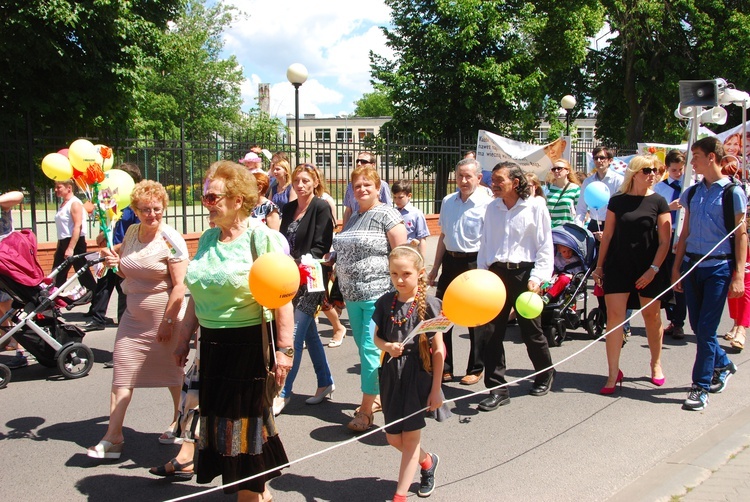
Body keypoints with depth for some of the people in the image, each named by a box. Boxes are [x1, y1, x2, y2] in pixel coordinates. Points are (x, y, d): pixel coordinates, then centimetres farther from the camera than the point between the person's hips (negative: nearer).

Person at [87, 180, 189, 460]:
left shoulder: (170, 239, -13)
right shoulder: (131, 232, 5)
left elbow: (179, 285, -16)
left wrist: (168, 322, -17)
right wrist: (115, 263, -3)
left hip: (165, 316, -5)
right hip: (134, 317, 5)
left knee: (173, 373, 11)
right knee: (122, 374, 1)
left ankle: (179, 421, 34)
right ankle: (113, 437, 5)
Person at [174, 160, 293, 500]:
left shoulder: (261, 237, -12)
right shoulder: (207, 239, 10)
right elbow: (197, 295, 16)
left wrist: (284, 348, -20)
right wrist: (184, 339, 17)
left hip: (249, 343, -7)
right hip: (213, 344, 7)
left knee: (246, 422, 3)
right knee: (219, 418, 12)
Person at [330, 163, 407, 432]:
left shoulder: (386, 214, -8)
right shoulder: (353, 217, 16)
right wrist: (338, 270, 14)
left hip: (378, 295, -8)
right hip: (353, 296, 8)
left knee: (371, 350, -8)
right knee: (363, 348, 15)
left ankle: (366, 410, -3)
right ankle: (376, 396, 28)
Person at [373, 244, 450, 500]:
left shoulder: (429, 305, -11)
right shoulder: (385, 302, 0)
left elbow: (438, 350, -9)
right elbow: (376, 337, 10)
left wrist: (436, 389, -10)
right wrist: (387, 346, -14)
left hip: (419, 375, -5)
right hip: (392, 375, 5)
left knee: (411, 438, 1)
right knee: (393, 438, 12)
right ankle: (427, 461, 41)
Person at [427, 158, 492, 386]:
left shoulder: (486, 204, -11)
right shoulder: (448, 202, 9)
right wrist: (435, 268, 18)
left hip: (474, 263, -6)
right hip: (450, 261, 6)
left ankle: (475, 369, 23)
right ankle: (443, 368, 22)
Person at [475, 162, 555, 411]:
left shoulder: (535, 208, -4)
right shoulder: (492, 208, 9)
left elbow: (545, 246, -4)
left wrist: (537, 278, -12)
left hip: (524, 273, -4)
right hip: (496, 273, 4)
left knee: (531, 332, 8)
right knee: (489, 332, -2)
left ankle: (545, 375, 35)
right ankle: (497, 389, 6)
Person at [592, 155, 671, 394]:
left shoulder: (658, 202, -1)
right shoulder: (617, 201, 2)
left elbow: (664, 241, -3)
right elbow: (608, 235, 7)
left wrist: (653, 269, -11)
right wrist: (599, 265, 6)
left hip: (648, 267, 0)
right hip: (618, 266, 1)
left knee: (651, 315, 10)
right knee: (614, 316, -5)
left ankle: (656, 363, 31)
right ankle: (614, 373, -1)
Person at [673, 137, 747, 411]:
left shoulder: (732, 192, -5)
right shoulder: (692, 193, 10)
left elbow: (741, 235, -5)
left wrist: (739, 275, -11)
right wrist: (676, 267, 9)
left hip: (719, 268, -5)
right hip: (692, 265, 5)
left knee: (706, 329, -6)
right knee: (697, 326, 11)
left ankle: (701, 387, 2)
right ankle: (722, 364, 37)